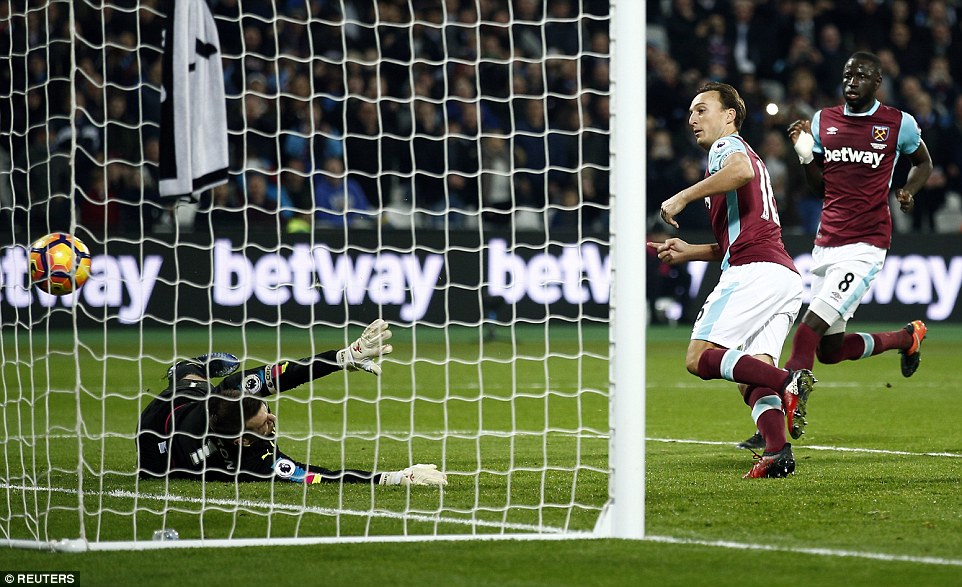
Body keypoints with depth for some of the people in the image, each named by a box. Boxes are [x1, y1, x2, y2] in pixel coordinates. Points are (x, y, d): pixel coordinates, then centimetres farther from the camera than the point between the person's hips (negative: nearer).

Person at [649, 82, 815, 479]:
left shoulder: (726, 145, 5)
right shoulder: (749, 156, 34)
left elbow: (742, 170, -23)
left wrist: (682, 197, -16)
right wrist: (688, 252, 31)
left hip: (754, 271, -9)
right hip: (786, 275, 9)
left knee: (700, 358, -13)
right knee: (752, 379, 0)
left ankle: (786, 381, -31)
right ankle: (777, 452, -23)